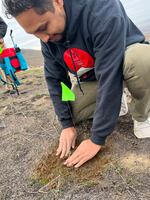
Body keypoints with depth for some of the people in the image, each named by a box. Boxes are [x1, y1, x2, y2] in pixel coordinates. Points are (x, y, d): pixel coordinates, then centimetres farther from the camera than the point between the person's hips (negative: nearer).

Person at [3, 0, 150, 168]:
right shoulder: (47, 37, -15)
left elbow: (109, 78, -38)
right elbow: (55, 79, -7)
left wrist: (97, 139, -32)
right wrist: (67, 124, -12)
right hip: (92, 78, 5)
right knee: (70, 113, -9)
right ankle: (115, 103, 12)